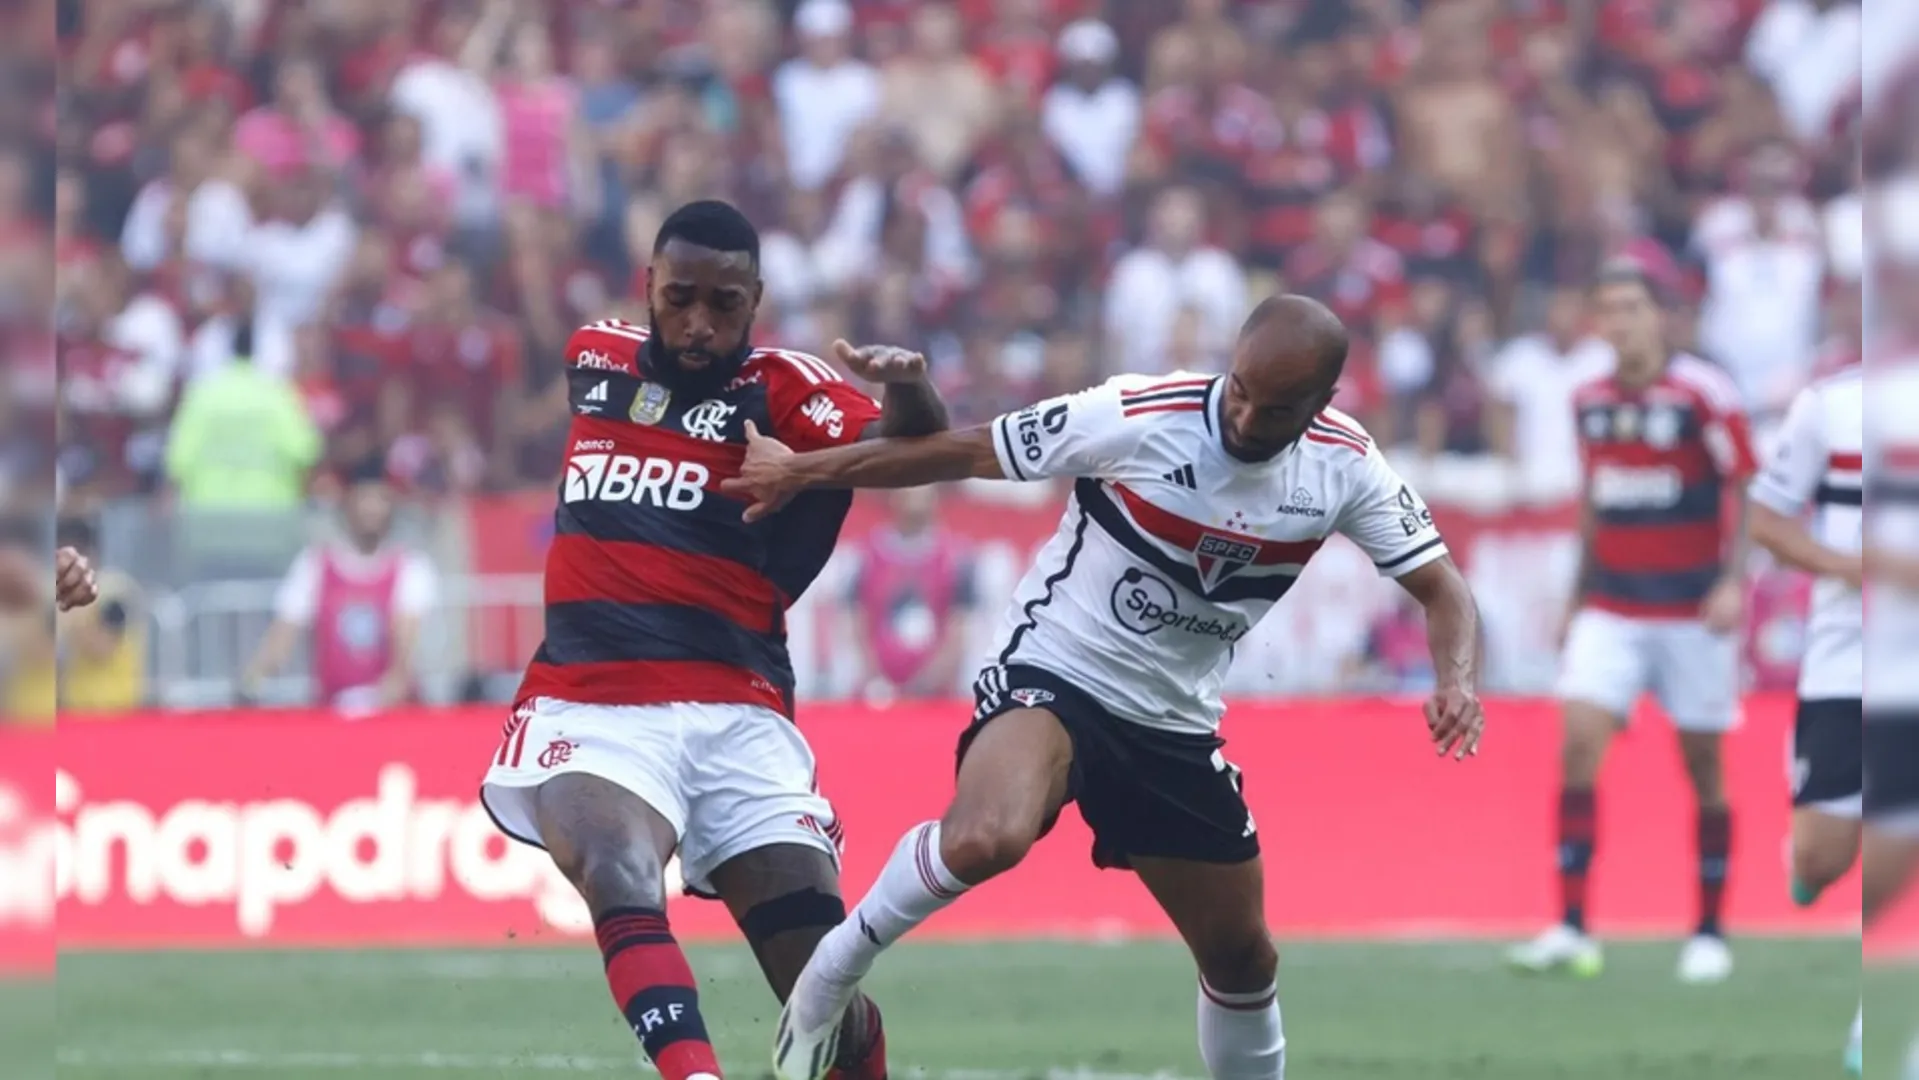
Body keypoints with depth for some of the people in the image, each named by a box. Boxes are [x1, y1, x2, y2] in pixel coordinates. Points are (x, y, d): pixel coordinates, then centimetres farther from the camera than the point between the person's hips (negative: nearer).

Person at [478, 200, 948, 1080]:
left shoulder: (780, 388, 0)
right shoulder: (594, 357, 12)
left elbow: (905, 448, -18)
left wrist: (909, 394, -40)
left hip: (734, 718, -1)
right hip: (591, 706, 1)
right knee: (619, 881, -31)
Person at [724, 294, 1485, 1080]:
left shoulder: (1345, 468, -8)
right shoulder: (1136, 419, -21)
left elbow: (1440, 588, 0)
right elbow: (963, 453, -11)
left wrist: (1457, 679, -22)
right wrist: (799, 471, -5)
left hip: (1174, 725, 5)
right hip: (1051, 678, -5)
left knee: (1241, 956, 10)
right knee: (984, 841, -35)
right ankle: (833, 972, -10)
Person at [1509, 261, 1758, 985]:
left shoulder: (1703, 393, -10)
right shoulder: (1590, 402, 6)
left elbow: (1746, 491, -9)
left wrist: (1733, 580, -20)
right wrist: (1581, 591, 19)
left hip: (1692, 612, -4)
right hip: (1611, 611, 4)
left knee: (1703, 771, 4)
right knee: (1578, 746, -11)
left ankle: (1710, 933, 16)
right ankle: (1571, 930, -12)